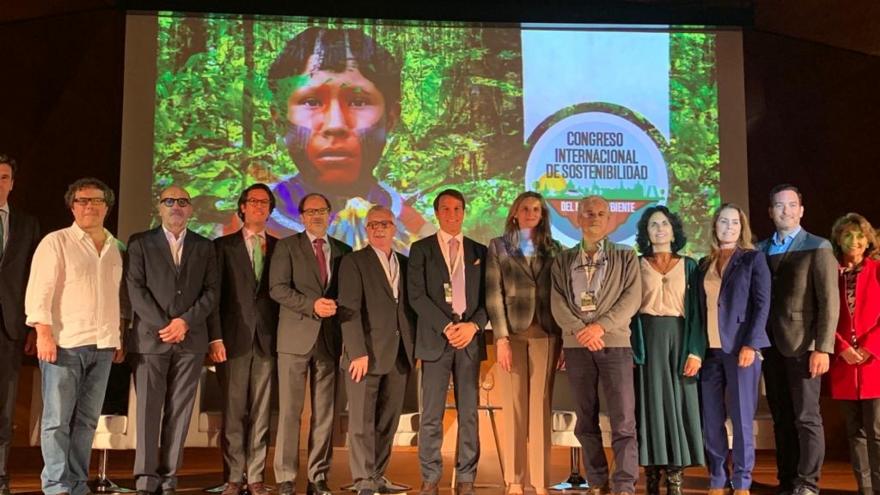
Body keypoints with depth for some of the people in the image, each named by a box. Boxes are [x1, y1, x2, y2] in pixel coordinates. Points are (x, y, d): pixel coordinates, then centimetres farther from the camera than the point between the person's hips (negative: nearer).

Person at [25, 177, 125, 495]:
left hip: (103, 346, 5)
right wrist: (44, 333, -15)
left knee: (87, 420, 7)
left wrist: (119, 338, 14)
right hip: (64, 343, -5)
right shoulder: (56, 242, 0)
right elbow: (39, 291, -7)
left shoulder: (114, 248, 15)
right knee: (57, 420, -1)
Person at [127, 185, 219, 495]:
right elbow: (136, 289, -2)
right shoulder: (140, 243, 8)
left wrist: (185, 321, -9)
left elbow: (211, 291, 6)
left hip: (191, 339, 2)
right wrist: (162, 325, -12)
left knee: (180, 411, 2)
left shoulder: (204, 247, 13)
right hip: (150, 338, -2)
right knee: (148, 409, -2)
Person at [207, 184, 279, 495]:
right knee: (233, 411, 1)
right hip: (234, 338, -1)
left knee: (262, 412, 3)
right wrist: (215, 337, -7)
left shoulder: (280, 248, 12)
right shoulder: (223, 245, 7)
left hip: (268, 339, 2)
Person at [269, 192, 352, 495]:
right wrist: (312, 305, -17)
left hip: (330, 339, 3)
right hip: (296, 337, -3)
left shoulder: (344, 251, 15)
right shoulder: (287, 246, 5)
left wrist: (335, 307, -1)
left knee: (325, 413, 4)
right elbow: (277, 288, -7)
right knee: (290, 410, -1)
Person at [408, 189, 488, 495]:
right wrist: (447, 327, -12)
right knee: (432, 414, -1)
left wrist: (473, 325, -9)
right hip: (435, 338, -2)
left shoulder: (479, 251, 14)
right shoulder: (421, 249, 6)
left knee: (469, 413, 3)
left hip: (470, 338, 2)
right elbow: (416, 295, -3)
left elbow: (488, 297, 9)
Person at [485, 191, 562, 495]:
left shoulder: (554, 249, 11)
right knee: (514, 406, 1)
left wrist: (564, 338, 0)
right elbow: (493, 294, -1)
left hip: (546, 334, 1)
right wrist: (501, 338, -10)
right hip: (513, 333, -1)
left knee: (541, 406, 0)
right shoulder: (498, 246, 6)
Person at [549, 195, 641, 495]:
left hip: (615, 343, -2)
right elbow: (557, 303, 2)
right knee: (586, 421, 6)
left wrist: (601, 326, -14)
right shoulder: (563, 260, 13)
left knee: (623, 422, -7)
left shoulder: (626, 257, 8)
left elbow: (632, 298, -3)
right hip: (577, 345, 2)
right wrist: (580, 330, -13)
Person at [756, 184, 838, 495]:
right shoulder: (761, 250, 12)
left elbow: (829, 302, -7)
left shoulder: (817, 248, 0)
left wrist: (823, 349, -14)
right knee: (781, 419, 9)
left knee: (806, 417, -1)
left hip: (802, 344, -4)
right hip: (771, 346, 5)